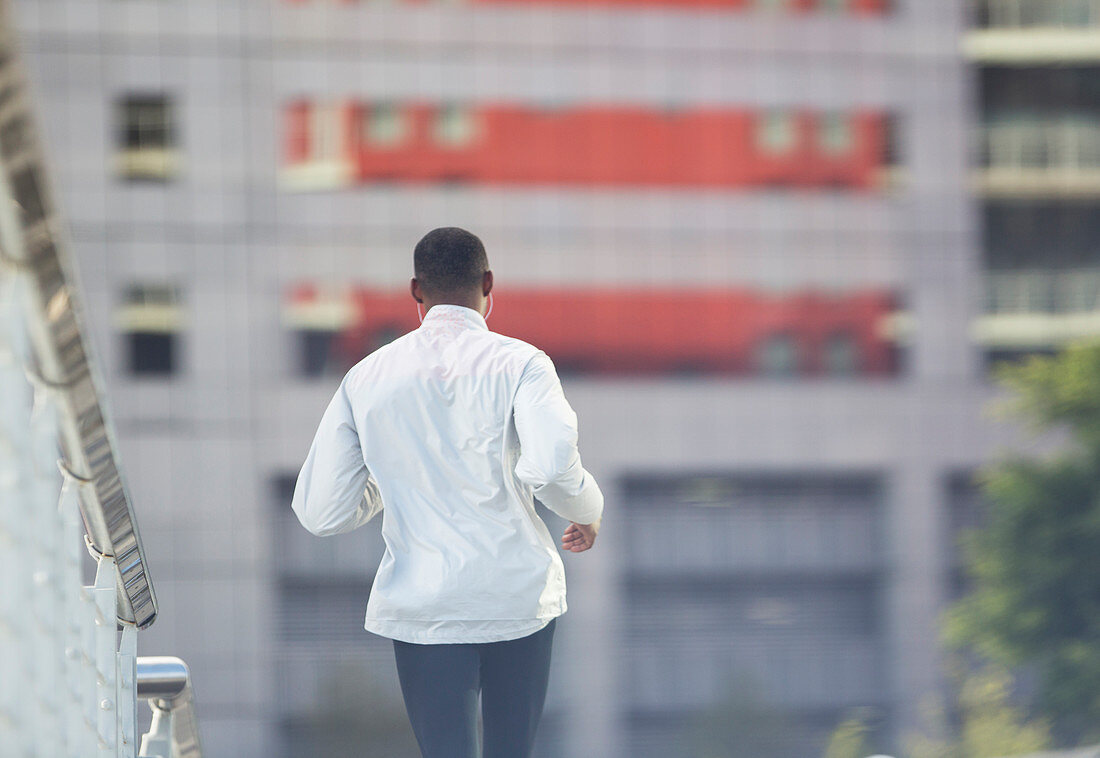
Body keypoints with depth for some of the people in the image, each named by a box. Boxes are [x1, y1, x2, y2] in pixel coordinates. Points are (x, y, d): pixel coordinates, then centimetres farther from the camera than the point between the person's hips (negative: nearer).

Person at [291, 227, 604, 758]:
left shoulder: (367, 379, 5)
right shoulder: (518, 364, -4)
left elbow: (319, 511, 5)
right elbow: (552, 466, -22)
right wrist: (587, 511, 0)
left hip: (423, 608, 1)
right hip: (519, 595, -1)